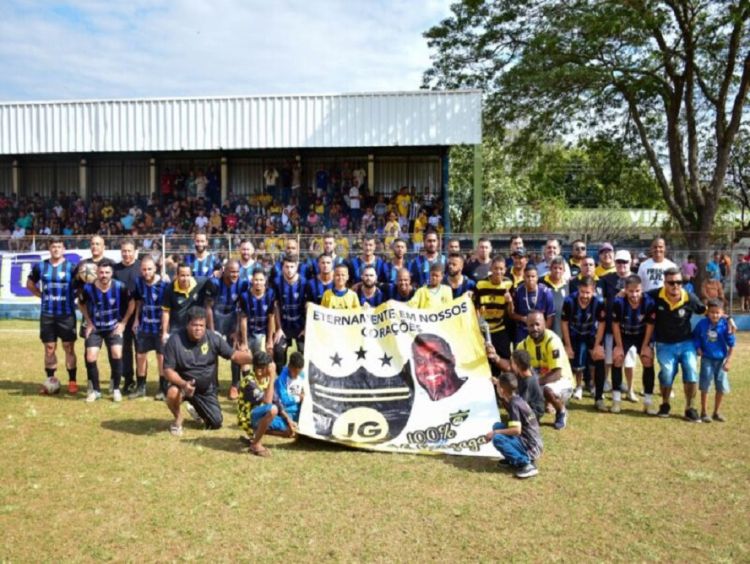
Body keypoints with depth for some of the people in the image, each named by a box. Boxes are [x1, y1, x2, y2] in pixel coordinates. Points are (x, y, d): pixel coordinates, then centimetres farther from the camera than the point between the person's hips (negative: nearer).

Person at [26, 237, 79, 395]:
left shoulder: (71, 267, -2)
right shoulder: (40, 266, 6)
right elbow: (30, 284, 19)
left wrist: (72, 297, -8)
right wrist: (42, 295, 6)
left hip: (67, 314, -2)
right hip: (47, 314, 3)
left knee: (69, 348, 1)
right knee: (49, 349, 9)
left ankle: (72, 382, 8)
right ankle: (50, 381, 19)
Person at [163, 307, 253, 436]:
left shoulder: (213, 338, -13)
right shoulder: (175, 340, -19)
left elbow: (233, 355, -14)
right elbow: (168, 370, -18)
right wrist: (183, 383, -36)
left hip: (207, 389, 3)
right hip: (183, 384, -2)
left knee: (216, 424, 1)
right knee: (173, 393, -37)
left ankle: (197, 410, 36)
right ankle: (178, 419, -2)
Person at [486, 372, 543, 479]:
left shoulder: (514, 404, -20)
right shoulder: (516, 399, 7)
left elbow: (517, 430, -28)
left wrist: (495, 432, -20)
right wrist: (497, 384, 22)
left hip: (531, 447, -9)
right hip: (525, 440, 9)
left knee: (497, 439, -25)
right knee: (497, 426, 11)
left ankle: (526, 464, -19)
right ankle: (513, 459, 12)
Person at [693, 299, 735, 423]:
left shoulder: (725, 325, -12)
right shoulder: (702, 324, -9)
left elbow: (731, 344, -6)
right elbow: (695, 337, 6)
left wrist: (728, 361, -7)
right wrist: (698, 348, -6)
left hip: (721, 359, 1)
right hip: (707, 359, -1)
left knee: (722, 387, 7)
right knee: (705, 386, 1)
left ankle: (716, 412, 25)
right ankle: (704, 412, 14)